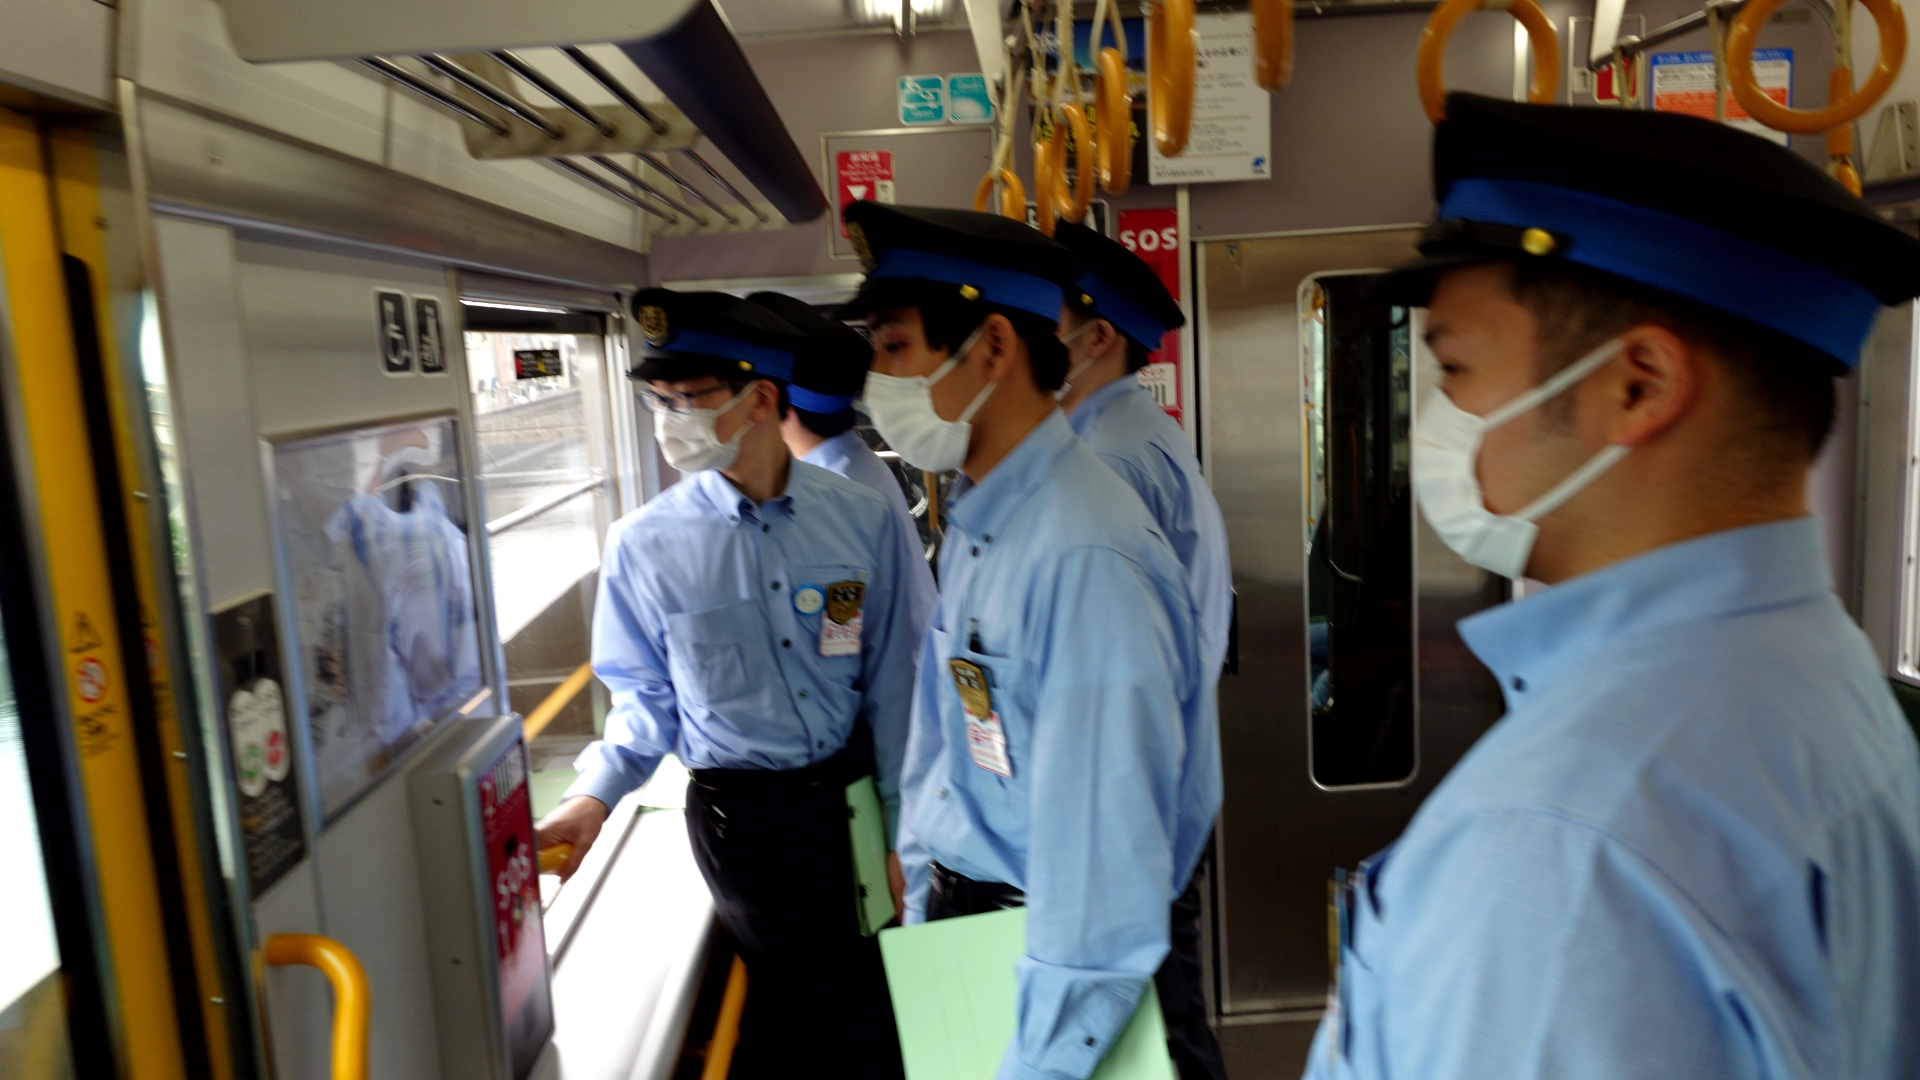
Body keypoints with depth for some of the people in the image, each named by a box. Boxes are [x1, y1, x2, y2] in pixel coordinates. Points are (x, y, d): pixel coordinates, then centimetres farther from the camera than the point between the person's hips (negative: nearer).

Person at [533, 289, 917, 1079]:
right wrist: (595, 796, -15)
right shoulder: (644, 545, -10)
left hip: (852, 787, 1)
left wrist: (904, 826, 1)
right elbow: (646, 697, 1)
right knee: (802, 1004, 11)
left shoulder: (862, 519, -8)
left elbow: (890, 681, -2)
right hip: (738, 811, -1)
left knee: (889, 1003, 11)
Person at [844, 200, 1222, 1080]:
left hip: (1046, 936, -8)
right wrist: (920, 915, 14)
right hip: (955, 909, 8)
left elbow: (1102, 859, -27)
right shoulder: (970, 525, 2)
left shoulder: (1084, 557, -27)